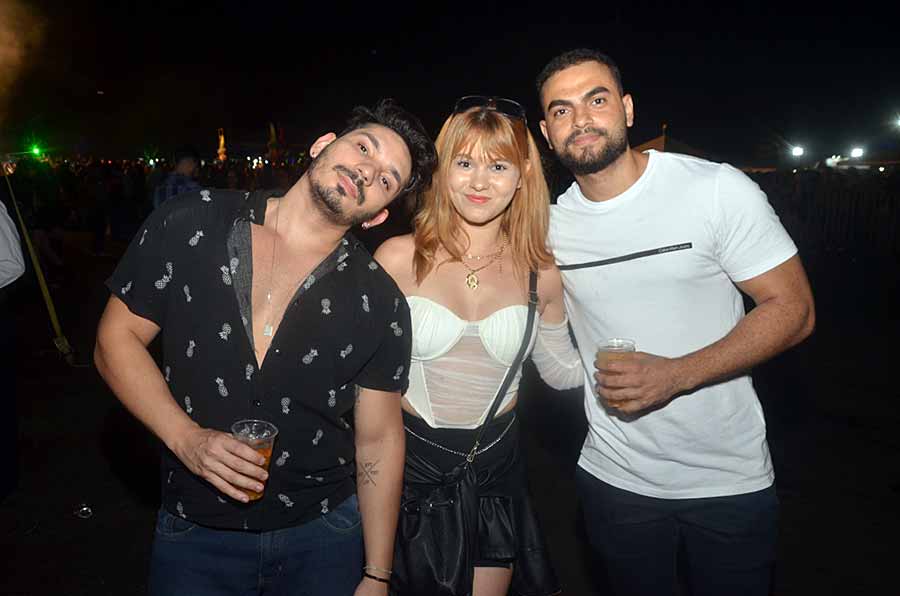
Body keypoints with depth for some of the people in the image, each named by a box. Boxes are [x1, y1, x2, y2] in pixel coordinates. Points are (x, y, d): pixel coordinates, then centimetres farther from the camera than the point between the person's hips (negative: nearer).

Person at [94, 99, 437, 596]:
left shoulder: (380, 303, -11)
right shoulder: (191, 224, -10)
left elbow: (379, 440, -5)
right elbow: (117, 337, -2)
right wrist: (186, 439, -16)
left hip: (324, 535, 0)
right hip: (193, 532, 1)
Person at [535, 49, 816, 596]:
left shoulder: (719, 189, -13)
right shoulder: (550, 225, -2)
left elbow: (793, 309, -13)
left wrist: (676, 374, -24)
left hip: (730, 480, -2)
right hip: (615, 478, 3)